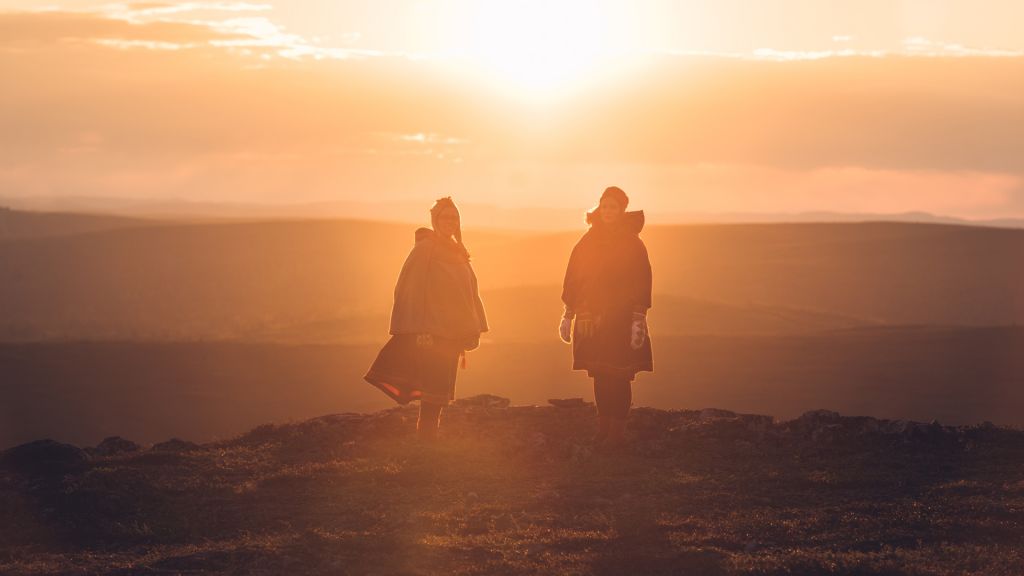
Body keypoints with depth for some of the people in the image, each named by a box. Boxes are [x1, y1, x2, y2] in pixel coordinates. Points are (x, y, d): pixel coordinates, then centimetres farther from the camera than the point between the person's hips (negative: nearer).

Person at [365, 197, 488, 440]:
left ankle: (429, 430, 16)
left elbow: (470, 291, 17)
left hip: (452, 332, 8)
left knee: (441, 386, 10)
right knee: (434, 385, -10)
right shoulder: (425, 249, -9)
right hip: (431, 329, -8)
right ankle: (426, 432, -5)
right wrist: (421, 330, -21)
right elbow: (411, 290, -14)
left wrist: (472, 330, 9)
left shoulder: (456, 253, 15)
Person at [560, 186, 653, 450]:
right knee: (600, 378, 5)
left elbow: (641, 281, -7)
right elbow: (573, 279, 13)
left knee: (619, 377, -6)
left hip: (620, 320, -4)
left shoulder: (632, 244, -2)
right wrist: (568, 314, 9)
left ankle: (616, 434, -3)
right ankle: (603, 429, 11)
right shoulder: (587, 242, 10)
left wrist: (639, 319, -14)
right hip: (591, 319, 4)